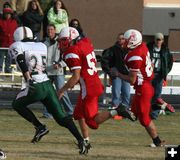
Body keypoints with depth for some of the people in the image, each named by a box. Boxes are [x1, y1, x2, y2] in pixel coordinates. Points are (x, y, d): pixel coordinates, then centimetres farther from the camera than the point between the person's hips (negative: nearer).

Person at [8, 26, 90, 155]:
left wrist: (28, 77, -25)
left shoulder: (17, 47, 2)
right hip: (48, 85, 5)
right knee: (61, 116, 6)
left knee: (17, 104, 22)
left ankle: (40, 127, 9)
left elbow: (21, 59, -17)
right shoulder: (42, 46, 19)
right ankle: (80, 140, -10)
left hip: (35, 87, -5)